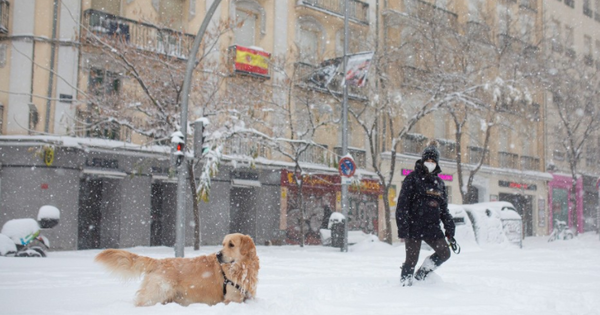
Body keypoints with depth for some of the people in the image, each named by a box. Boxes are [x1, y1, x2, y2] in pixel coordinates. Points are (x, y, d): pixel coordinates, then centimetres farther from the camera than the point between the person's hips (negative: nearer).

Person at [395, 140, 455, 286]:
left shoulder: (439, 182, 15)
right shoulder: (412, 178, -2)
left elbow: (443, 208, 20)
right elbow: (402, 204, -8)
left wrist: (450, 228, 12)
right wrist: (402, 227, -15)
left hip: (432, 226, 6)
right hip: (414, 225, -5)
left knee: (445, 253, 1)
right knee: (412, 259, -2)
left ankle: (422, 274, 20)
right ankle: (405, 283, 16)